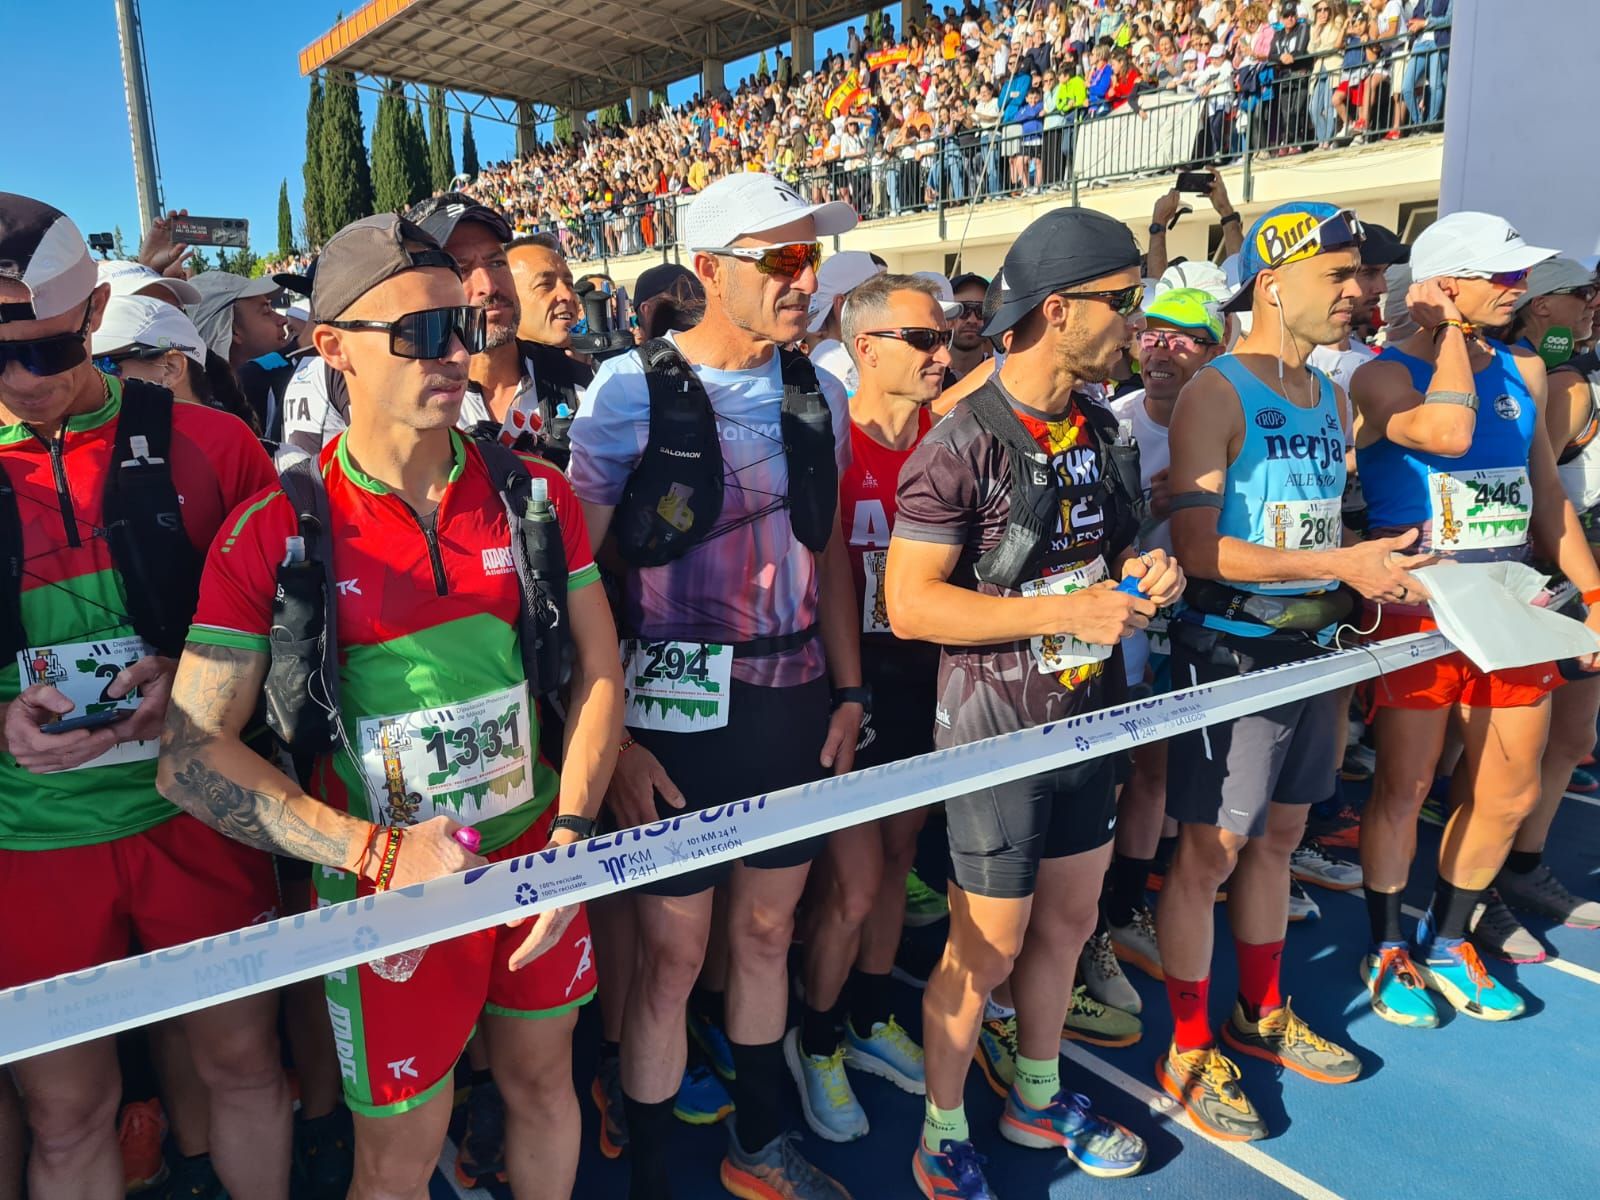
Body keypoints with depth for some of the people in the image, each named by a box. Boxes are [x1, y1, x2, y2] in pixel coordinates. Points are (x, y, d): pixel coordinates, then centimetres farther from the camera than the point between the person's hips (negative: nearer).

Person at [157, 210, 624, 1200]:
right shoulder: (275, 532, -12)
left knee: (543, 1081, 23)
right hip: (389, 890, -3)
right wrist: (378, 852, -20)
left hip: (538, 859, 3)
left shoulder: (536, 494, -2)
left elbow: (598, 667, 1)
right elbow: (194, 755, -11)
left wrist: (571, 834, -10)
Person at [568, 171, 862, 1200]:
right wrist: (610, 737, -14)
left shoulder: (817, 390, 6)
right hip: (679, 718, -5)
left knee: (767, 930, 19)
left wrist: (849, 695, 10)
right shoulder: (632, 388, -10)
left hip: (797, 708, 5)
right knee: (674, 955, 7)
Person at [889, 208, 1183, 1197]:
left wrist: (1141, 573, -2)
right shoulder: (962, 445, -19)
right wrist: (1065, 610, -24)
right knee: (987, 951, 6)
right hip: (998, 732, -7)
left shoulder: (1096, 426, 6)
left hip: (1091, 715, 8)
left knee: (1067, 924, 20)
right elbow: (910, 604, -22)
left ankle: (1038, 1099, 44)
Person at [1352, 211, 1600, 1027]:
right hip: (1418, 613, -6)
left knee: (1509, 794, 12)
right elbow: (1448, 433, -30)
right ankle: (1386, 952, 22)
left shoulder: (1524, 372, 11)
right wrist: (1448, 332, -16)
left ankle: (1447, 943, 31)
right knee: (1404, 788, 3)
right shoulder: (1382, 376, -9)